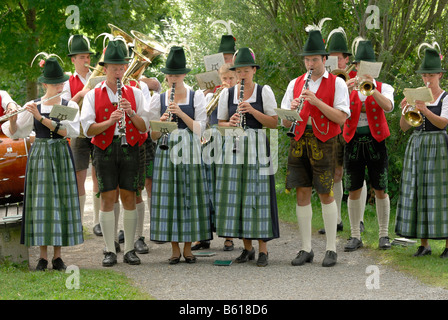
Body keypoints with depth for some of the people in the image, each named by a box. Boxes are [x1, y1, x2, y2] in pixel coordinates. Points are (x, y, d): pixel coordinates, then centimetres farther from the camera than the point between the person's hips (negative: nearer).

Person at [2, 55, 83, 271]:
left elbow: (72, 131, -16)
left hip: (61, 156, 0)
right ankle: (43, 256, 3)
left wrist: (41, 118, -20)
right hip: (39, 155, 0)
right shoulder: (32, 106, 3)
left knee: (61, 202, -1)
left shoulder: (70, 106, 2)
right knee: (40, 202, -3)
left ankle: (58, 255, 7)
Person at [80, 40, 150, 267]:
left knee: (128, 197, 1)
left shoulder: (135, 93, 10)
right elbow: (88, 129, -3)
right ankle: (110, 251, 3)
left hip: (129, 148, 1)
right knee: (107, 199, -3)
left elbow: (144, 127, 4)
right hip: (105, 150, -1)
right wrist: (109, 121, -18)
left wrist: (131, 113, -13)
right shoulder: (93, 95, 6)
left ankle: (129, 250, 8)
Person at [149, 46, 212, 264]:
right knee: (169, 197, -2)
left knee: (190, 196, -2)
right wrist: (161, 122, -13)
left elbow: (199, 129, -3)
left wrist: (180, 113, -15)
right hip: (167, 154, 1)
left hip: (190, 154, -1)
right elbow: (153, 136, 7)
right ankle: (174, 248, 7)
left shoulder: (196, 97, 5)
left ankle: (188, 248, 8)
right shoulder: (158, 99, 8)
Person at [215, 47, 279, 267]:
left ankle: (263, 250, 0)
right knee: (236, 197, 1)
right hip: (233, 149, 3)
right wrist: (230, 123, -7)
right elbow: (220, 123, 15)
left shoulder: (264, 92, 3)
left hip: (256, 149, -3)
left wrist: (252, 110, -14)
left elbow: (274, 123, -1)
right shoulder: (227, 93, 10)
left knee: (258, 197, -6)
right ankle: (247, 248, 12)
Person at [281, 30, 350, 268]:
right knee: (302, 193, 3)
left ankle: (331, 249, 5)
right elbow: (285, 122, 11)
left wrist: (316, 101, -17)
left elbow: (341, 118, -9)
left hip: (323, 140, -4)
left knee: (325, 194, -3)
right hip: (299, 141, 4)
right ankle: (306, 249, 10)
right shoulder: (295, 84, 13)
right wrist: (292, 110, -11)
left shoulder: (336, 83, 1)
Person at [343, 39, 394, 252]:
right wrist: (346, 90, -22)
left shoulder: (384, 88, 5)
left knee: (380, 190, 0)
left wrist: (372, 89, -28)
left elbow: (388, 107, -16)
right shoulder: (347, 88, 8)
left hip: (375, 142, -1)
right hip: (353, 141, 1)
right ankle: (355, 236, 9)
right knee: (354, 191, 2)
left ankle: (384, 235, 9)